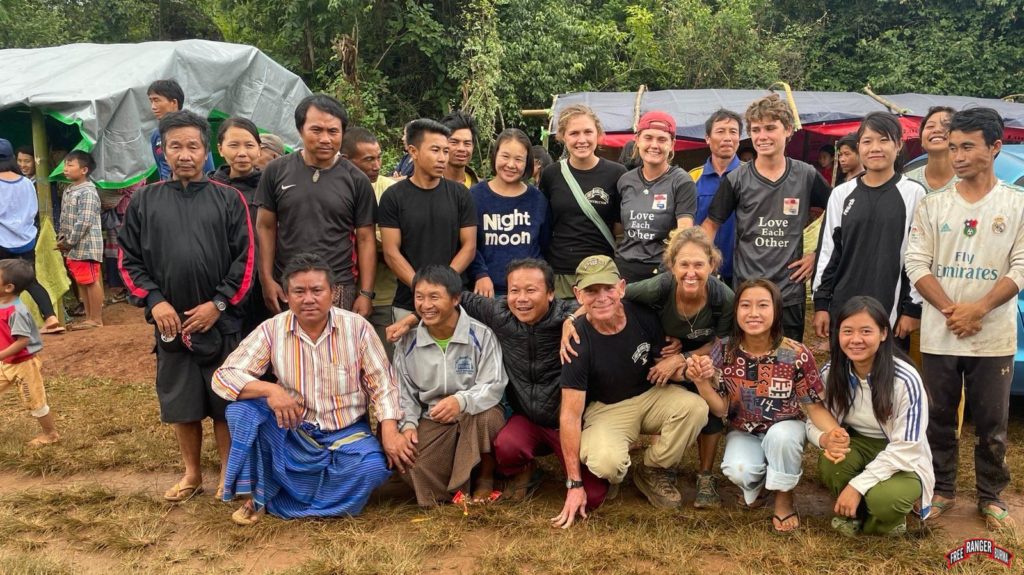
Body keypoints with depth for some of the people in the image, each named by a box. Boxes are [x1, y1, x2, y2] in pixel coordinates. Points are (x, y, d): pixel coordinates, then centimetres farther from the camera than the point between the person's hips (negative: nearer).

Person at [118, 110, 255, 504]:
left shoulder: (228, 199, 0)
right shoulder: (144, 201, 5)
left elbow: (246, 259, -4)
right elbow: (129, 260, 5)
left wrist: (219, 303, -11)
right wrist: (154, 300, -7)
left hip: (221, 321, -2)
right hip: (170, 321, 2)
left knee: (225, 401, 6)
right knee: (181, 402, 11)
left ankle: (229, 474, 21)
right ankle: (192, 473, 27)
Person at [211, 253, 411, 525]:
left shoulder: (357, 327, -10)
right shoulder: (272, 330, -9)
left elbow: (382, 383, -6)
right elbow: (224, 376, -12)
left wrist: (390, 433, -18)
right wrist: (270, 389, -30)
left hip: (346, 434, 0)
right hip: (292, 431, 0)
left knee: (374, 466, -29)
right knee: (242, 408, -24)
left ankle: (278, 500, -14)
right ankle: (259, 494, -4)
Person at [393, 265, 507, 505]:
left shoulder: (481, 335, -11)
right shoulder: (407, 343, 1)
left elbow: (494, 386, -18)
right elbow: (405, 392, 10)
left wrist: (461, 401, -36)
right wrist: (408, 423, -8)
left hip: (476, 414, -2)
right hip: (432, 422, 2)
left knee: (487, 414, -39)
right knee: (413, 470, -25)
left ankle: (485, 478, -8)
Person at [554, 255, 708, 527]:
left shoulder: (643, 315, -13)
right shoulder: (578, 342, -23)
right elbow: (571, 414, -21)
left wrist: (672, 366, -22)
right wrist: (575, 485, -21)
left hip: (651, 395, 4)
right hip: (605, 410, -4)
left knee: (695, 407, -26)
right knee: (606, 463, -35)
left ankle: (652, 470, 1)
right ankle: (616, 476, 7)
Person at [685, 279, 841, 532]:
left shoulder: (796, 355, -21)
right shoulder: (724, 351, -15)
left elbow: (814, 406, -12)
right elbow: (721, 409, -11)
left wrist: (834, 433, -34)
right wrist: (702, 382, -32)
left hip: (785, 428, 0)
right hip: (744, 432, 1)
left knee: (780, 436, -36)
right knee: (738, 471, -31)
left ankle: (784, 497, -4)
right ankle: (757, 484, 11)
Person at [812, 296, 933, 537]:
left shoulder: (906, 380, -25)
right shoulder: (830, 372, -12)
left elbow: (905, 449, -24)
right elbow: (814, 422, -3)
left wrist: (857, 485, -29)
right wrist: (824, 438, -29)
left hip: (903, 462, -3)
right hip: (858, 445, 4)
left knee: (883, 499, -35)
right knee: (830, 463, -31)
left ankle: (881, 521, 3)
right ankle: (852, 513, 1)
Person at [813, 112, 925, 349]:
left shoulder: (913, 193, 0)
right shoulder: (841, 194, 7)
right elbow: (827, 251, 9)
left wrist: (913, 309, -5)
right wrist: (821, 304, 5)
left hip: (892, 311, -2)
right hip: (843, 309, 3)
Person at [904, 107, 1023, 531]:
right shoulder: (932, 205, 3)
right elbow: (916, 264, -2)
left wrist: (978, 309, -16)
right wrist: (950, 310, -14)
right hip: (938, 336, 1)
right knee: (939, 418, 11)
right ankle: (942, 490, 25)